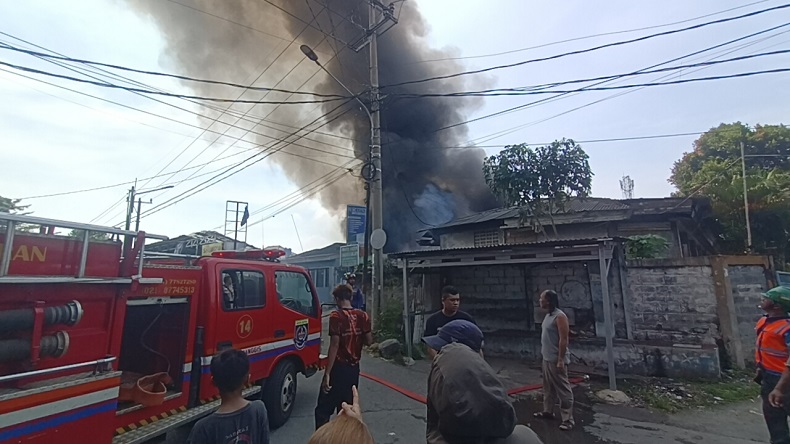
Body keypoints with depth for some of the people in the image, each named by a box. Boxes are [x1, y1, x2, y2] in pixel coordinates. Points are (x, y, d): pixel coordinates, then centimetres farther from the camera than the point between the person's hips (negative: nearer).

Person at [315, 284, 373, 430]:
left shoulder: (336, 316, -14)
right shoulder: (362, 315, 1)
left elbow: (334, 344, -19)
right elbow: (369, 341, 1)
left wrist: (327, 373, -17)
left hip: (339, 367, -5)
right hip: (354, 368, 6)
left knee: (323, 409, 5)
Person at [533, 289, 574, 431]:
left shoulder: (559, 316, -19)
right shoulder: (548, 315, 10)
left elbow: (563, 339, -21)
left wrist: (561, 360, -22)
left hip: (556, 360, -10)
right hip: (547, 359, 10)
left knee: (563, 390, 0)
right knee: (548, 387, 20)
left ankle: (568, 419, 9)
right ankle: (548, 411, 33)